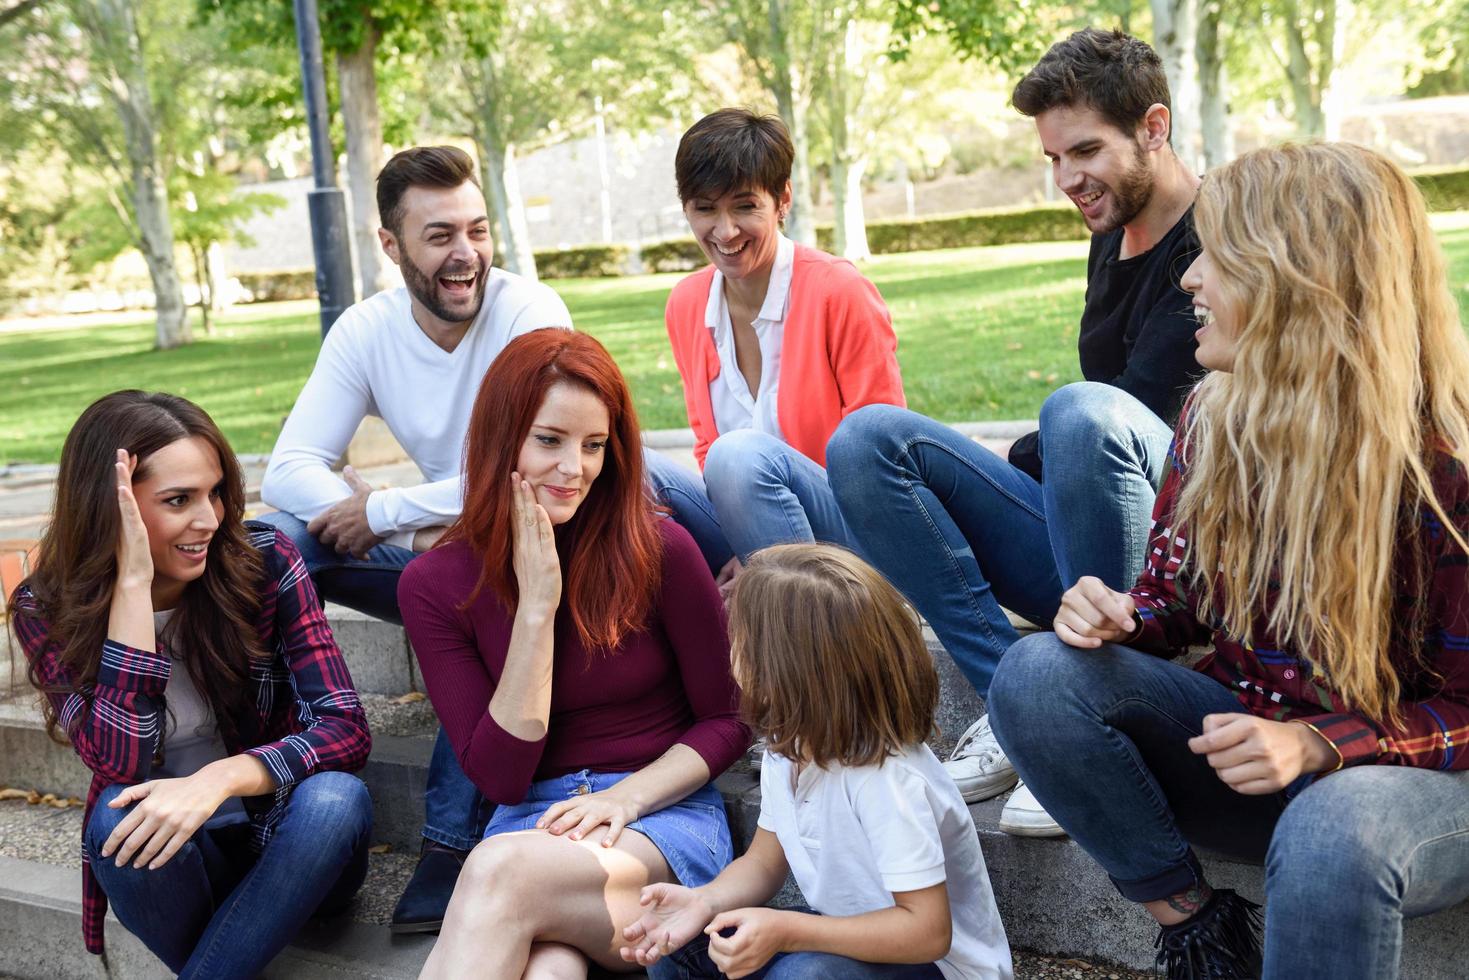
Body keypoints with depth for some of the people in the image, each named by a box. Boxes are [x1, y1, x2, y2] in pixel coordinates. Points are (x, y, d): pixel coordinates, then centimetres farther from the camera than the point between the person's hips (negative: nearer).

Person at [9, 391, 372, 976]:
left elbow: (346, 728, -17)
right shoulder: (47, 611, -10)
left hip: (289, 844, 0)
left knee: (335, 797, -31)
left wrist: (219, 779, -34)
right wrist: (133, 582, -28)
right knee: (119, 815, -31)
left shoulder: (264, 561, -11)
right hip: (165, 856, 0)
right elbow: (121, 762, -24)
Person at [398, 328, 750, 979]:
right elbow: (499, 778, -5)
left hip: (664, 814, 0)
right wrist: (536, 606, -13)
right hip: (531, 821, 1)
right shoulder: (435, 585, 0)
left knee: (503, 870, -34)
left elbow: (728, 721, 4)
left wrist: (623, 798, -13)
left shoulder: (659, 551, -5)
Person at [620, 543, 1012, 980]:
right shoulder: (786, 748, -5)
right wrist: (705, 902, -14)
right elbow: (765, 861, 7)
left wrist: (783, 930, -35)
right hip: (854, 938, 8)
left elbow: (927, 930, -30)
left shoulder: (886, 778, -31)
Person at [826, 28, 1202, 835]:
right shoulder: (1110, 242, 17)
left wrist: (1020, 465, -4)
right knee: (866, 438, -7)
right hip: (1076, 561, 8)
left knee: (1082, 412, -37)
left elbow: (1147, 411, -16)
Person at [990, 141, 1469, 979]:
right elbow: (1174, 595, 11)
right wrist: (1117, 620, -14)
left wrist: (1316, 747, -28)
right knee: (1041, 675, -18)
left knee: (1332, 838, -41)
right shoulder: (1214, 422, -1)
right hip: (1245, 740, 6)